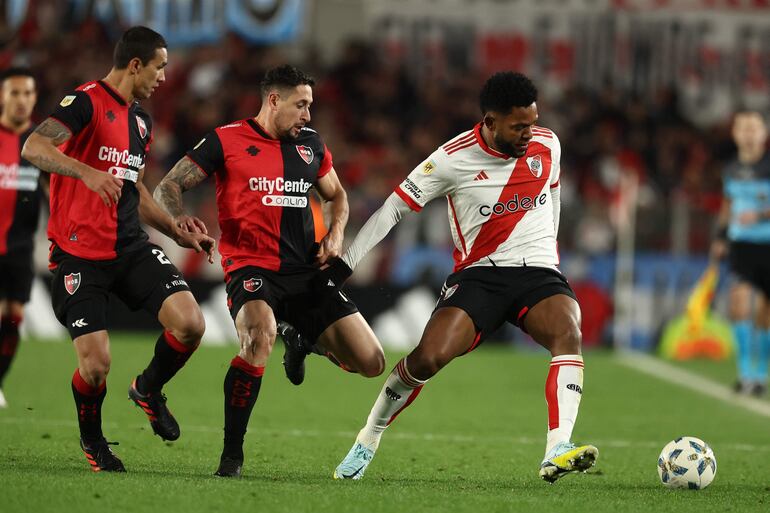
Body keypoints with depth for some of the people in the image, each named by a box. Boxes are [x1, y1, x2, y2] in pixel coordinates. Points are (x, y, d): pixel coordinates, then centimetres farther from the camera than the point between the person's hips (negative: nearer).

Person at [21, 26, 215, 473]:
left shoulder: (140, 121, 16)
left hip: (131, 249, 7)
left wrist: (178, 232, 20)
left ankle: (149, 390, 15)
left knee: (190, 323, -15)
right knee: (97, 365, -12)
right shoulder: (87, 102, -11)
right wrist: (87, 172, -41)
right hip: (80, 255, -7)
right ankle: (93, 441, 20)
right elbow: (33, 147, -27)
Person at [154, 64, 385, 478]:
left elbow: (336, 195, 29)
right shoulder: (226, 141, -2)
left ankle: (302, 339, 32)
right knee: (259, 339, -38)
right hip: (252, 269, -5)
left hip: (306, 272, 5)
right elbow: (168, 188, 0)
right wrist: (182, 224, -21)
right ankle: (231, 455, -22)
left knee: (371, 363, -3)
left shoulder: (310, 144, 13)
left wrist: (335, 234, 9)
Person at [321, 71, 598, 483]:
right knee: (429, 356, -23)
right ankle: (368, 441, 3)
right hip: (479, 275, -2)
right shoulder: (454, 159, -9)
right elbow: (394, 208, -2)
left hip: (538, 271, 2)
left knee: (568, 332, -31)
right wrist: (345, 264, -3)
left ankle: (556, 452, -42)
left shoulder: (547, 145, 2)